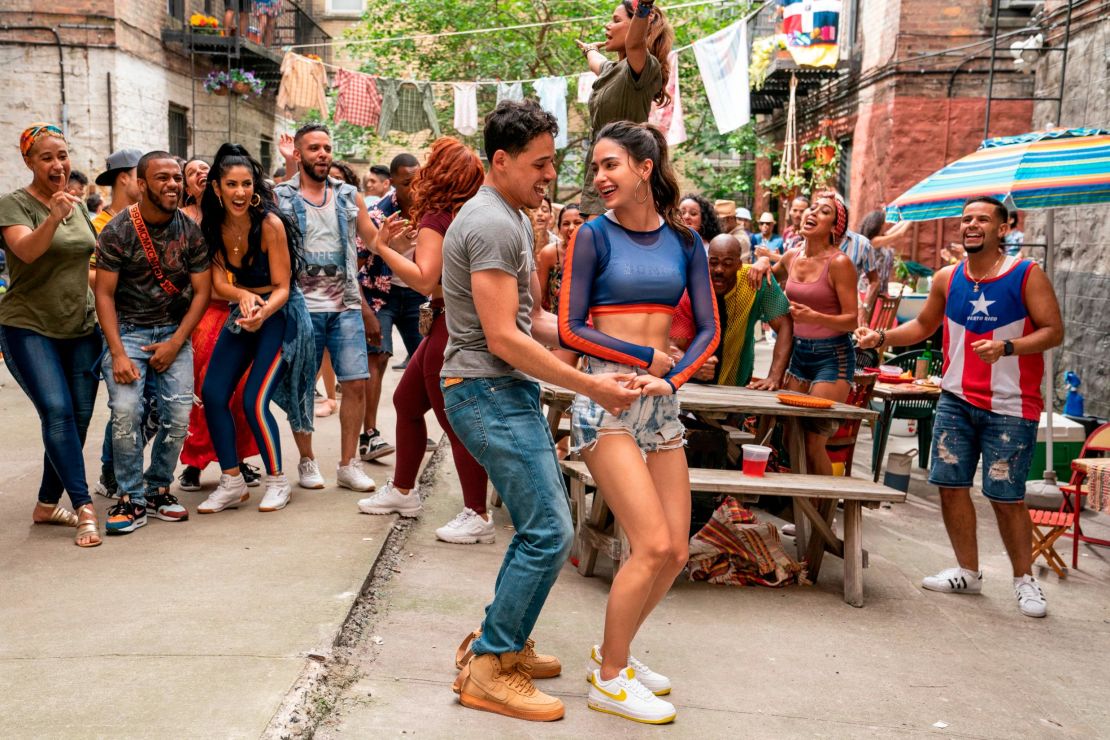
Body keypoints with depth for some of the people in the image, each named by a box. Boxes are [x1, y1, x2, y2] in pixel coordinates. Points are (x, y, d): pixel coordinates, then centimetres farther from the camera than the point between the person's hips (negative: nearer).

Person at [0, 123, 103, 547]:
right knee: (58, 412, -18)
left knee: (79, 418, 3)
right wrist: (53, 217, -43)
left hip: (80, 328, 6)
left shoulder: (78, 205, 12)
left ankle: (47, 505, 17)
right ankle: (84, 509, -16)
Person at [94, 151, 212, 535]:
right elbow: (104, 294, -8)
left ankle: (158, 489, 12)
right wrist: (117, 354, -16)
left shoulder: (190, 230, -1)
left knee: (179, 414, -8)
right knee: (125, 410, -18)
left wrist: (175, 343, -8)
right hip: (127, 329, -2)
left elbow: (201, 291, 1)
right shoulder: (117, 231, -8)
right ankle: (131, 499, -4)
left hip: (174, 330, 2)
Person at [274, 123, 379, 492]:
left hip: (345, 306, 3)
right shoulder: (280, 197, 1)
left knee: (356, 382, -2)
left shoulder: (348, 195, 11)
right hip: (302, 307, -2)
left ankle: (348, 464, 10)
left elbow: (374, 240, 11)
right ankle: (307, 461, 21)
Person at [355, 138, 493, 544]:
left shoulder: (436, 218, -15)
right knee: (406, 401, 20)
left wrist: (382, 246, -19)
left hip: (451, 328, -10)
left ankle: (477, 516, 2)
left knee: (454, 421, -4)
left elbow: (425, 280, -24)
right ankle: (402, 491, 33)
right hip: (449, 325, 10)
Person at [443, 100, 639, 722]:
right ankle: (486, 670, 1)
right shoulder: (491, 225, -17)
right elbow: (503, 338, -22)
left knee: (543, 526, 15)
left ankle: (505, 643, 28)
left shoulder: (515, 220, 17)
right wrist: (590, 386, -19)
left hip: (513, 391, 10)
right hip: (489, 393, -10)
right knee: (550, 531, -10)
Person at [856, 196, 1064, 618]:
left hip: (1010, 407, -4)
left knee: (1006, 497, -1)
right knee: (951, 485, 5)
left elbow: (1053, 331, -9)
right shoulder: (947, 279, 7)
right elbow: (923, 326, 19)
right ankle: (968, 572, 22)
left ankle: (1024, 580, 18)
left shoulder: (1027, 275, -6)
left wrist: (1006, 347, -24)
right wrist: (881, 337, 4)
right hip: (956, 401, 5)